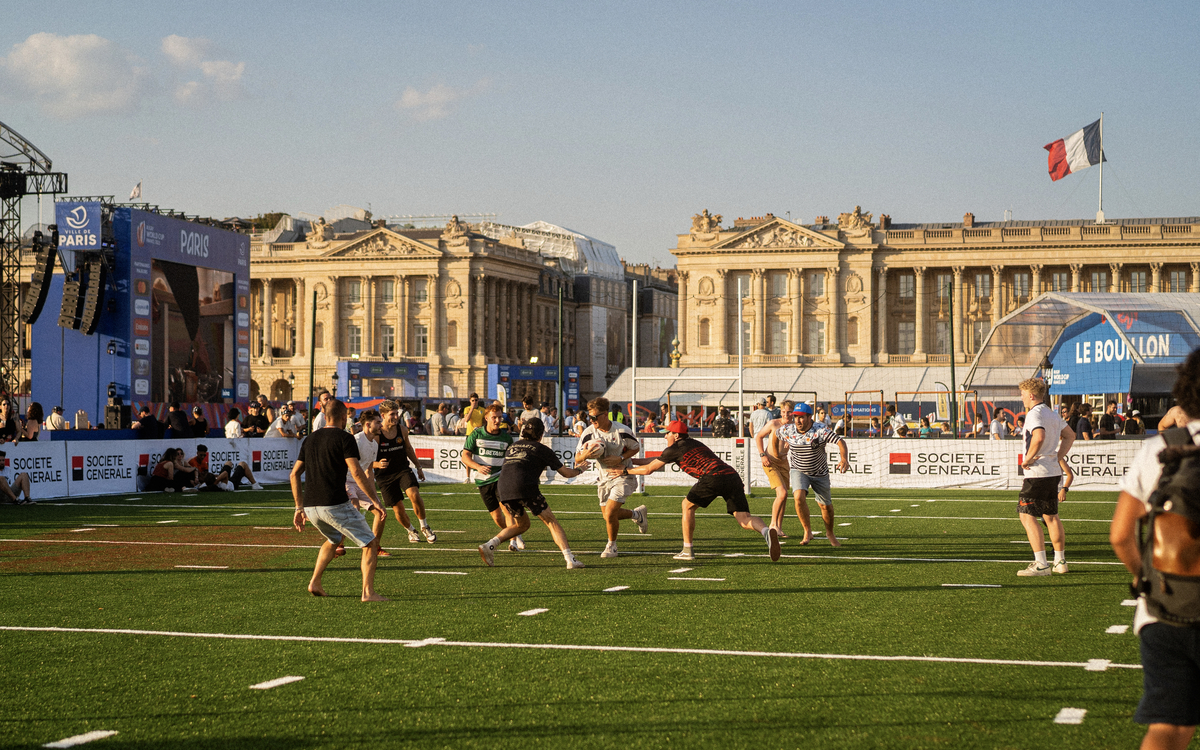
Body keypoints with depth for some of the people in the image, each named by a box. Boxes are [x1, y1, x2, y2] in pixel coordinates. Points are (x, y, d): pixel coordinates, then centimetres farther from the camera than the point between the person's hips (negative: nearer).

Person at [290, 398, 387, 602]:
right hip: (335, 505, -7)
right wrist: (376, 501, -9)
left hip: (311, 507, 7)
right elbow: (357, 473, -14)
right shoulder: (344, 439, -4)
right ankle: (368, 592, -9)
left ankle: (315, 582, 22)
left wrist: (299, 508, 22)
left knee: (333, 539, 33)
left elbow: (294, 474, 17)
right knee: (370, 543, 3)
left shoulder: (310, 440, 16)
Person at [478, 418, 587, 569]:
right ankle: (570, 559, -9)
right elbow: (565, 473, 18)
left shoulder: (512, 447, 26)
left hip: (504, 489, 5)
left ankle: (489, 545, 8)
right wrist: (578, 470, 39)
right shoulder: (542, 449, 13)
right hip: (525, 488, -5)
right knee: (552, 522, 3)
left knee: (522, 524, 24)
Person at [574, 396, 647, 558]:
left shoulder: (622, 431, -19)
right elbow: (577, 458, -5)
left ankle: (611, 546, 9)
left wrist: (620, 458, -19)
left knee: (609, 514, -16)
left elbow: (636, 448, -2)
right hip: (605, 477, 5)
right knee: (608, 515, 13)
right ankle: (637, 514, 42)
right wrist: (586, 454, -29)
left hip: (623, 476, -5)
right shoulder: (589, 433, -10)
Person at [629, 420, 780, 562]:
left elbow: (649, 469, 19)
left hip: (713, 476, -7)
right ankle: (767, 531, -32)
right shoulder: (693, 443, 36)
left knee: (688, 505, 15)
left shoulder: (674, 449, 13)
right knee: (744, 519, -1)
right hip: (732, 476, 7)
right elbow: (658, 459, 46)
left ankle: (688, 550, 15)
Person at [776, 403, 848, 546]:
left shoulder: (821, 432, -25)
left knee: (826, 506, 9)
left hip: (820, 473, -1)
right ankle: (808, 532, -10)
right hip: (798, 470, 1)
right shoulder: (787, 430, -15)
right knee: (799, 497, -26)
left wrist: (844, 459, -50)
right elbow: (776, 434, 7)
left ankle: (830, 533, 36)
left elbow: (840, 441, -33)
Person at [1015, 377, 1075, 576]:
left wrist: (1028, 459, -21)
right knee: (1051, 516, 17)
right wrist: (1058, 457, 19)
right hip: (1054, 471, 9)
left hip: (1037, 473, -9)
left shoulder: (1035, 414, -14)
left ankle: (1041, 564, -13)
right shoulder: (1052, 414, 15)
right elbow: (1070, 435, 27)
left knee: (1026, 516, -7)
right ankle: (1060, 561, 22)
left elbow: (1039, 436, -33)